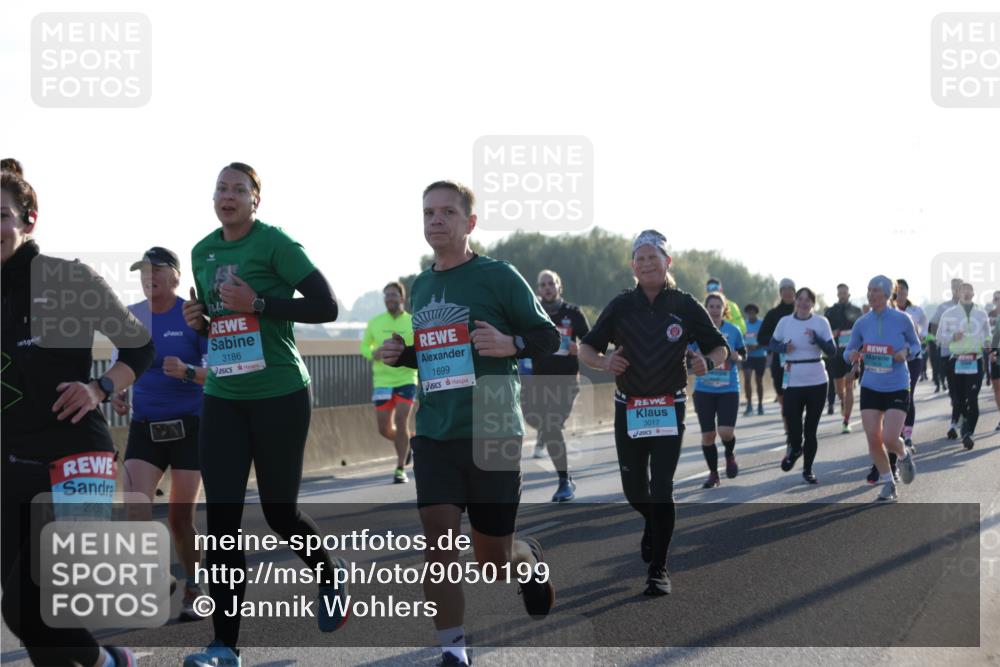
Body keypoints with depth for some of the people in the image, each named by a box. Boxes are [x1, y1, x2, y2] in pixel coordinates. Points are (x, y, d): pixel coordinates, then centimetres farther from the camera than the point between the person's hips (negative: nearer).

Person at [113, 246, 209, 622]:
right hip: (144, 427, 3)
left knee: (180, 518, 2)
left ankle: (194, 591, 21)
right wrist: (117, 393, -5)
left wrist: (187, 372, -29)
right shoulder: (130, 317, 5)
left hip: (189, 426, -3)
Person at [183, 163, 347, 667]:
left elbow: (327, 307, -13)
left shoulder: (274, 243, -9)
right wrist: (198, 320, 1)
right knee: (220, 517, -3)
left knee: (279, 511, 5)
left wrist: (258, 304, -20)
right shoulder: (202, 252, 10)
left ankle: (331, 573, 38)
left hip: (280, 395, -5)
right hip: (222, 398, 5)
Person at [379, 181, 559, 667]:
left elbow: (549, 337, -2)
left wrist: (510, 344, -21)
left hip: (493, 432, -4)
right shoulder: (421, 286, 11)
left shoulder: (498, 276, -5)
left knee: (493, 560, 5)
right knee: (438, 543, -9)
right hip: (434, 435, 4)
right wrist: (400, 354, 4)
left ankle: (529, 560, 41)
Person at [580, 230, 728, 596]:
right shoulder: (621, 305, 2)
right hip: (628, 410, 2)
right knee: (633, 490, 9)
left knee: (662, 489, -9)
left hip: (669, 410, -2)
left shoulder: (685, 305, -1)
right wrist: (603, 361, -18)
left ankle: (659, 569, -1)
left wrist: (707, 362, -18)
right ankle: (654, 524, 43)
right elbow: (586, 348, 5)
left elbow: (720, 348, 5)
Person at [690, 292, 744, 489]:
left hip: (729, 389, -1)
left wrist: (735, 356, -9)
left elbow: (743, 355, 13)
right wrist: (699, 354, -18)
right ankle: (713, 473, 22)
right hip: (704, 389, 1)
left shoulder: (733, 330, 2)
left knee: (726, 431, -14)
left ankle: (730, 455, 20)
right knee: (707, 435, 3)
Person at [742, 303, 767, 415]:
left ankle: (760, 405, 20)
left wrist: (757, 346, -21)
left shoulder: (762, 324, -3)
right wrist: (745, 346, -13)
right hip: (747, 356, 1)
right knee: (747, 378, -15)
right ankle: (749, 404, -11)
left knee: (759, 381, 7)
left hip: (760, 356, -1)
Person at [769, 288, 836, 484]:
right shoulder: (785, 322, 0)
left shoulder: (821, 322, -2)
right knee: (794, 429, -3)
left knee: (811, 430, 5)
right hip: (793, 382, 0)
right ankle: (794, 449, 33)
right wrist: (784, 348, -9)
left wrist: (816, 338, -23)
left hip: (817, 382, 0)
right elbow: (773, 344, 12)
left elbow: (832, 351, -7)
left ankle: (808, 469, 23)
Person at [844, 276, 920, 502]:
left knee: (889, 439, -13)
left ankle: (904, 456, 24)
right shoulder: (862, 323, 0)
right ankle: (888, 484, 15)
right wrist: (852, 355, -15)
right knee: (873, 439, -3)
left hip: (897, 388, -3)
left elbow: (916, 344, 8)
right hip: (870, 388, 3)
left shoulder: (902, 320, -6)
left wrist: (906, 352, -14)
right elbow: (848, 351, 8)